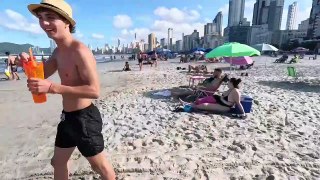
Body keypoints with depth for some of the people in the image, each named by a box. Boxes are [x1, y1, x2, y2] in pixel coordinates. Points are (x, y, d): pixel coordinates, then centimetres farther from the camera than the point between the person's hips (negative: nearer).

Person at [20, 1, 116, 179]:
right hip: (67, 117, 9)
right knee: (58, 162, 27)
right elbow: (42, 74, 18)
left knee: (99, 165, 11)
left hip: (85, 117, -9)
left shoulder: (79, 50, -22)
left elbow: (95, 90, -28)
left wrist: (52, 87, -29)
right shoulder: (58, 51, 8)